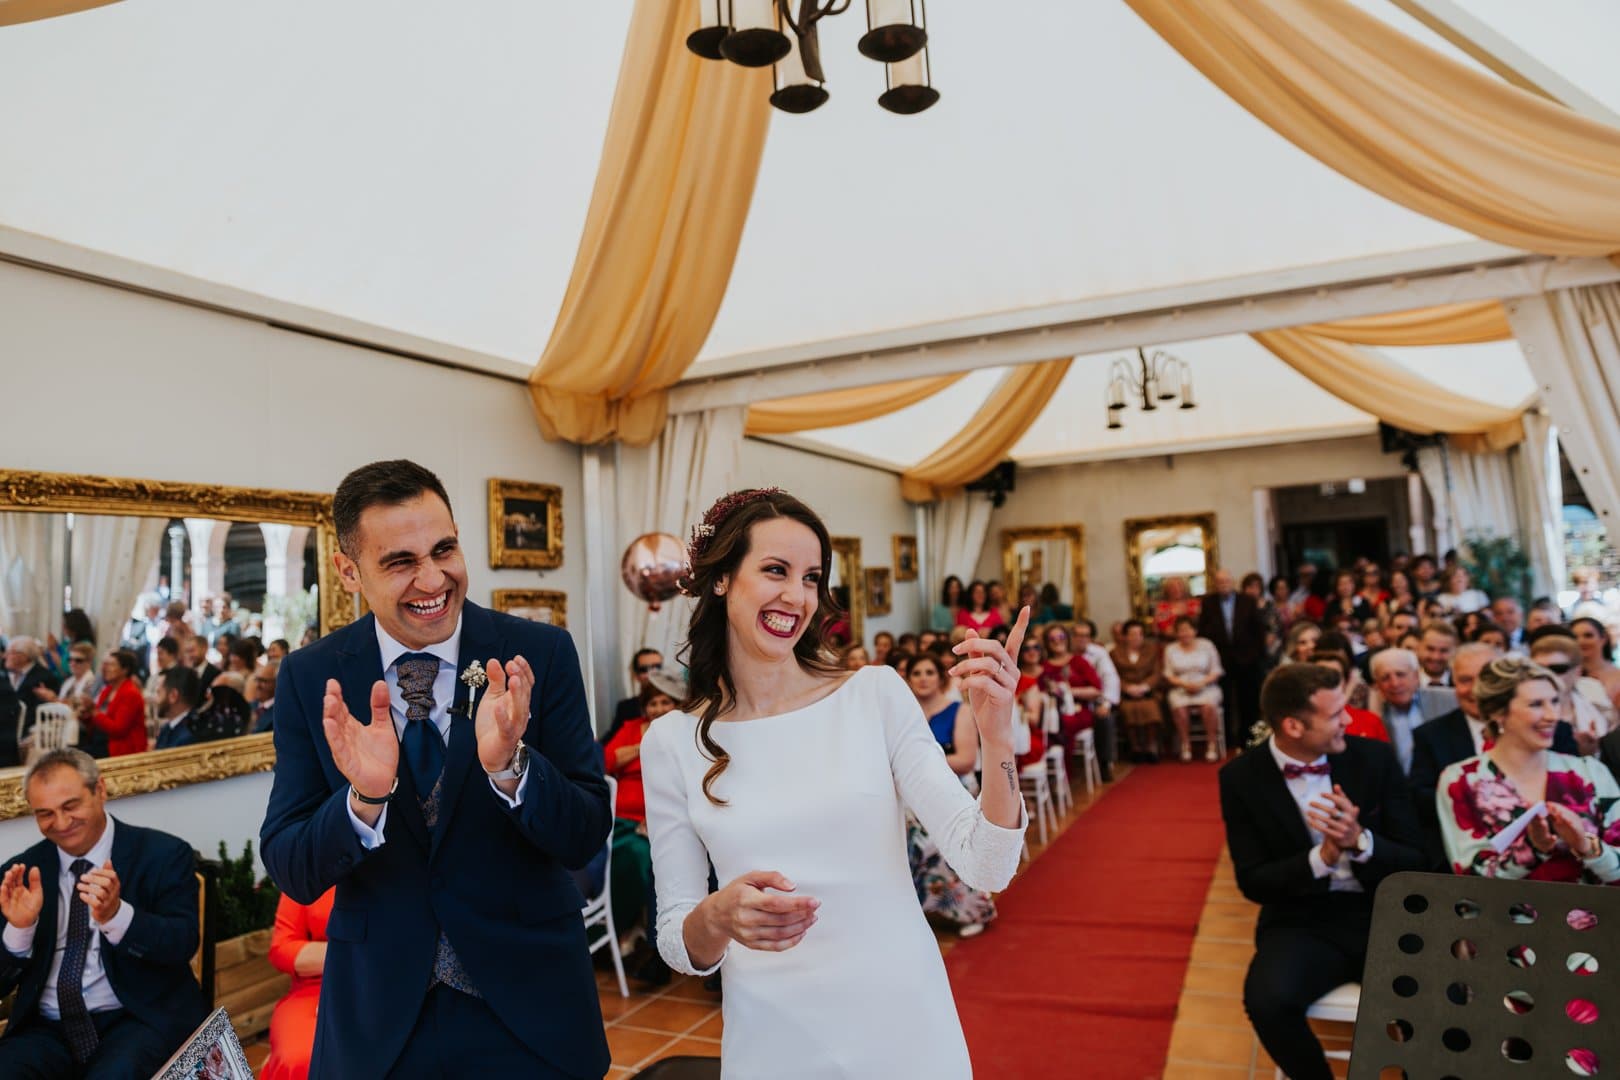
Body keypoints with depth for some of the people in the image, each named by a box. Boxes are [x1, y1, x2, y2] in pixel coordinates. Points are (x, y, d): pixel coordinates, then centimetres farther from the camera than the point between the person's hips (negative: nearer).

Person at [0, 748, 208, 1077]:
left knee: (114, 1072, -32)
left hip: (141, 1020, -3)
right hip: (47, 1029, 3)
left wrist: (116, 916, -27)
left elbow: (183, 945, -11)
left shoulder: (164, 854, -2)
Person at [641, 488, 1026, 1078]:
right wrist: (716, 918, -23)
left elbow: (986, 867, -11)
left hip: (902, 1027, 0)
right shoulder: (673, 741, -6)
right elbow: (677, 946, -3)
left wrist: (996, 738, -26)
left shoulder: (876, 694, -8)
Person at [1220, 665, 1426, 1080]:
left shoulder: (1375, 757, -3)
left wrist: (1361, 841, -21)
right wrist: (1322, 857, -22)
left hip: (1385, 914, 2)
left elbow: (1414, 861, 0)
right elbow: (1253, 882, -6)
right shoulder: (1242, 777, -7)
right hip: (1303, 922, -1)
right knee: (1267, 999, -29)